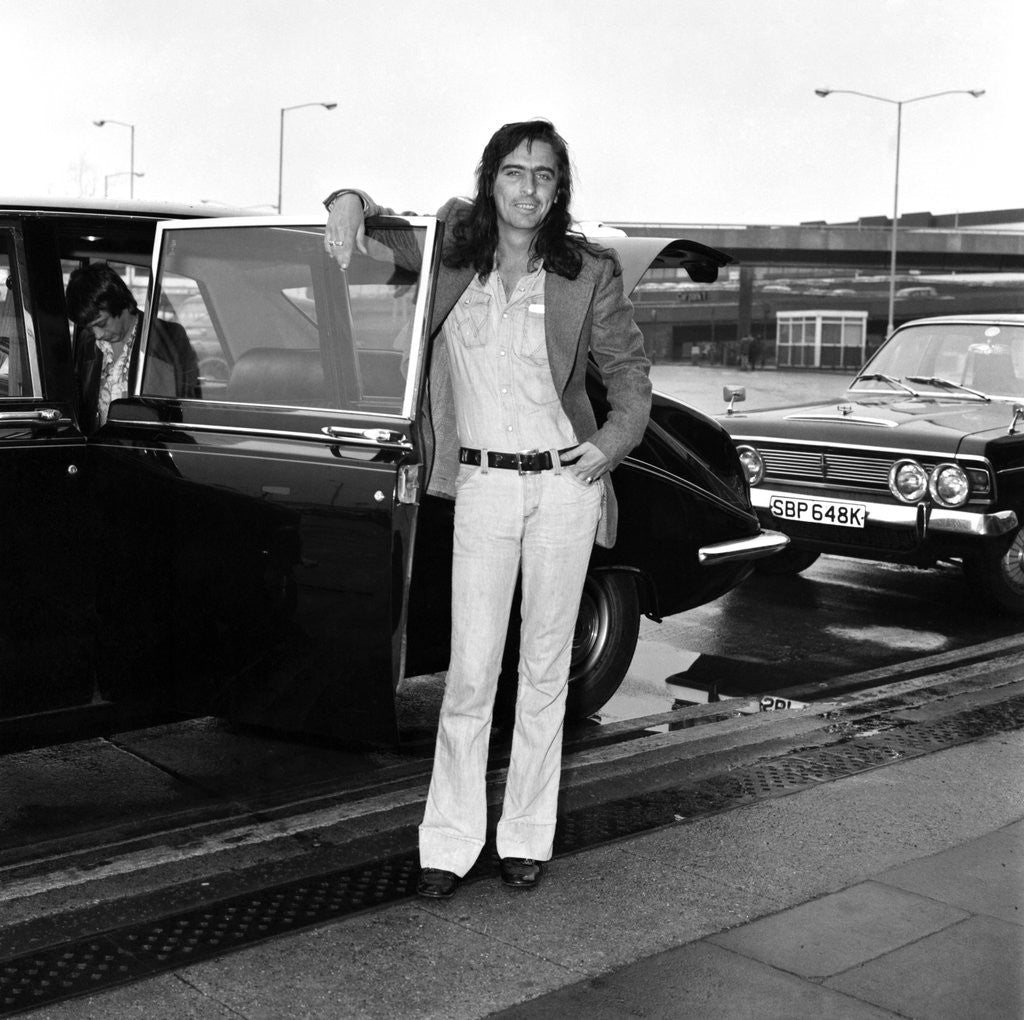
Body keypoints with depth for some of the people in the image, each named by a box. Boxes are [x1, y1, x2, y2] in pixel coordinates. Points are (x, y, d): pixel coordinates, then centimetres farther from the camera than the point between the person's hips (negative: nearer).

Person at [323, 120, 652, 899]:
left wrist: (615, 440, -5)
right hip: (483, 486, 0)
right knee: (471, 672, -2)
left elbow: (629, 369, 10)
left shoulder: (589, 273, 0)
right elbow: (391, 220, 18)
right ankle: (449, 843, 9)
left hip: (565, 484, 0)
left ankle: (527, 837, 20)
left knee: (545, 668, 8)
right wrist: (351, 201, -4)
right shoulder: (453, 250, 2)